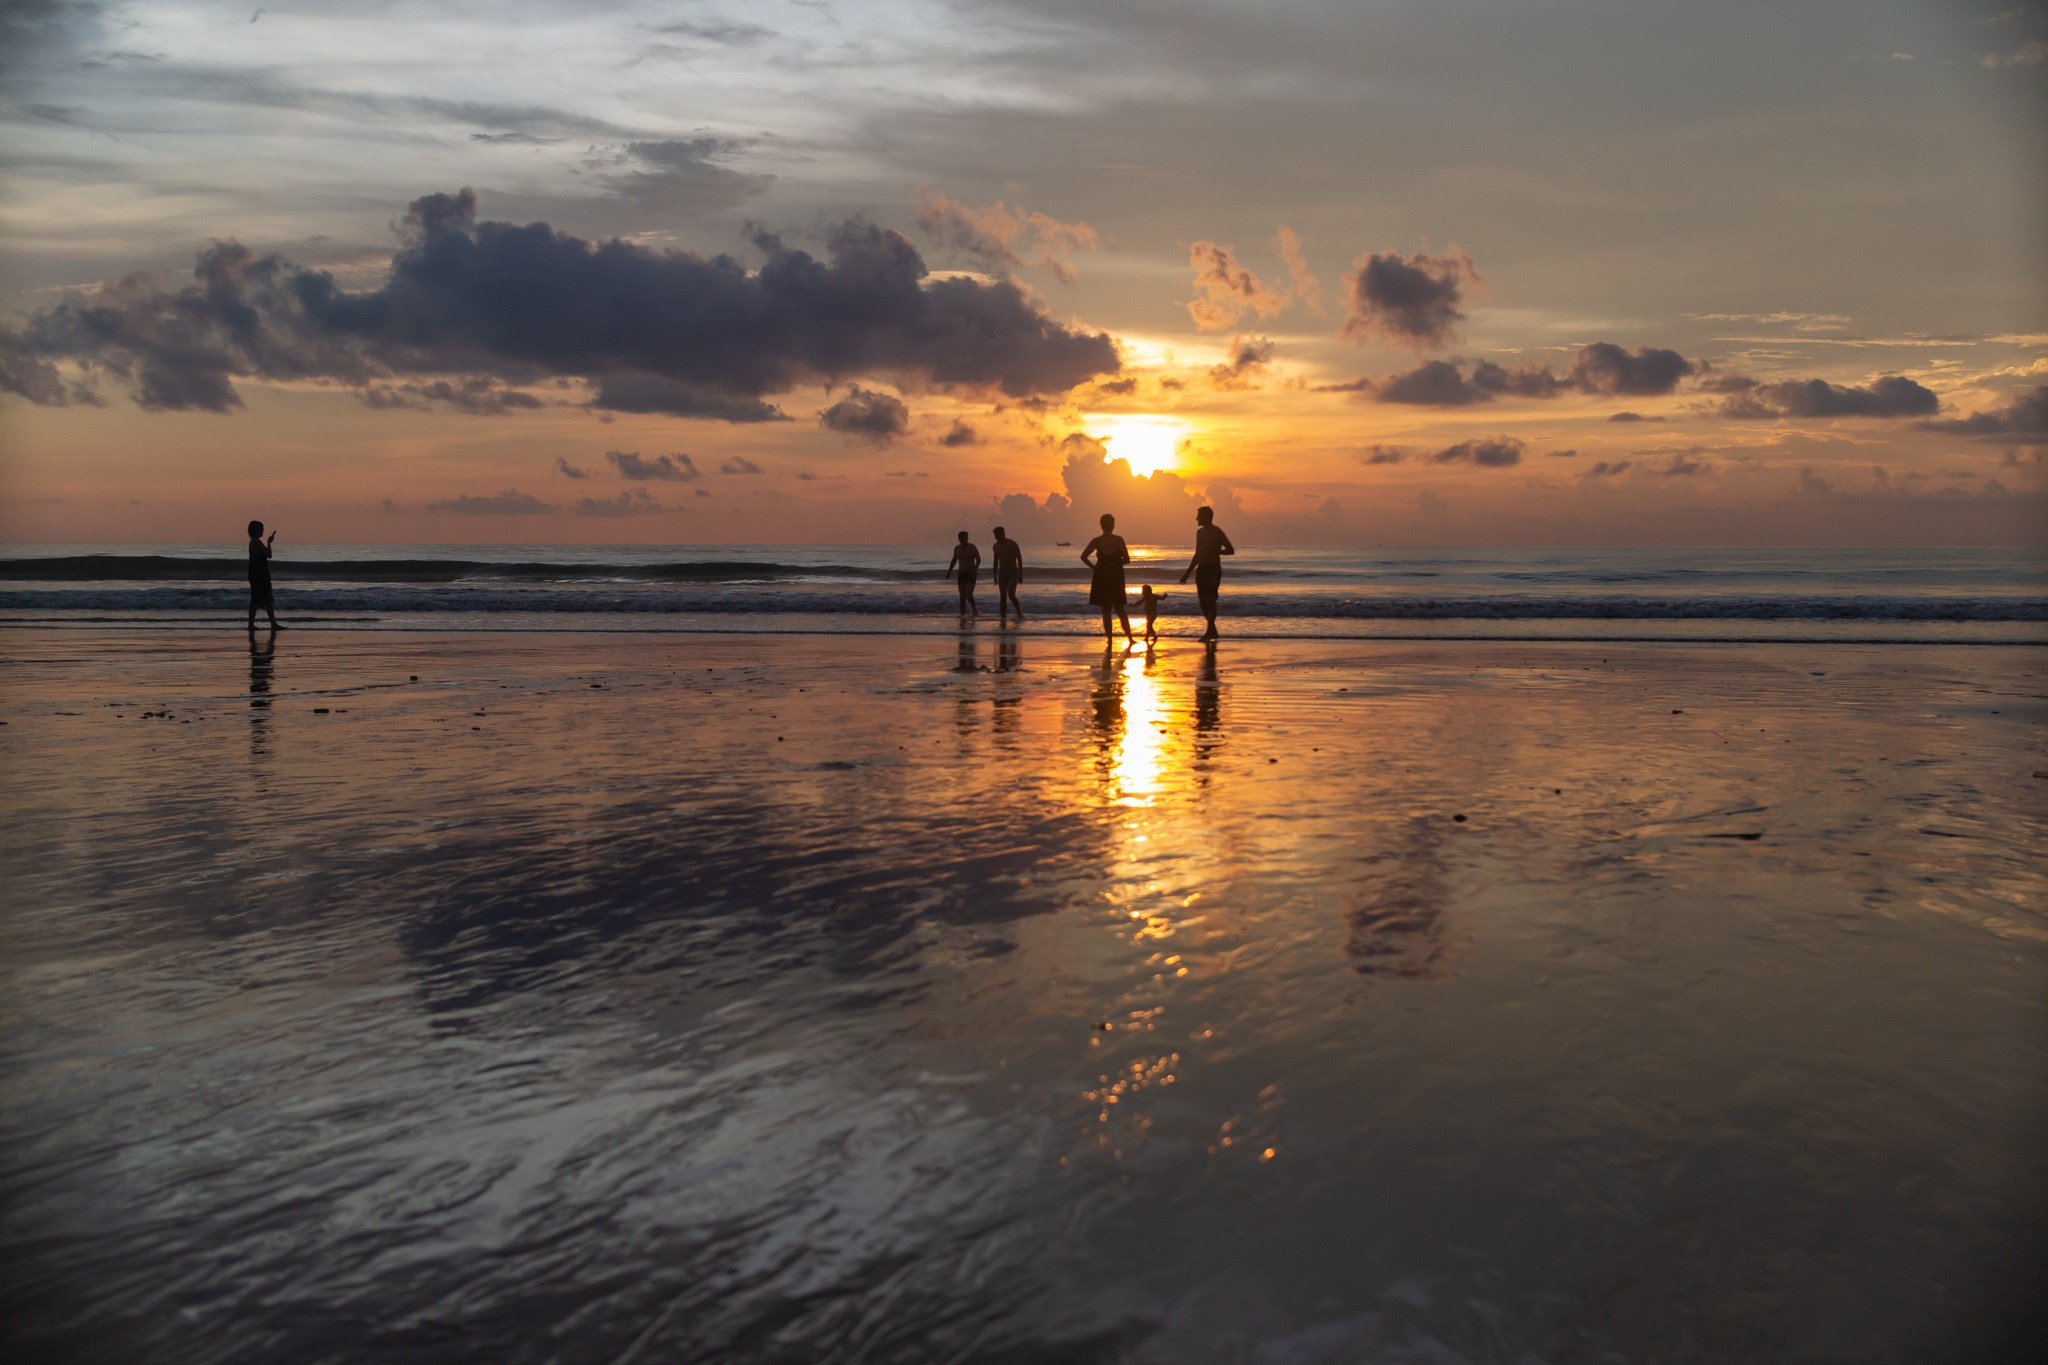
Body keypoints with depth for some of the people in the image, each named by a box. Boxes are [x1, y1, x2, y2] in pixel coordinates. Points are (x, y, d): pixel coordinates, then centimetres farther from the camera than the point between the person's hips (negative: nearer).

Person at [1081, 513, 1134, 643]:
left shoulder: (1097, 541, -6)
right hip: (1116, 577, 0)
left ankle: (1109, 638, 2)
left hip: (1102, 577, 0)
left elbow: (1083, 556, -12)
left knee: (1105, 611, 6)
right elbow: (1127, 559, -5)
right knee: (1120, 609, 11)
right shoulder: (1119, 540, -6)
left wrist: (1093, 566, 3)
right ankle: (1129, 636, 5)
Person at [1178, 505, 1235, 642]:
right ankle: (1212, 630, 15)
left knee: (1210, 599, -13)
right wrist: (1187, 573, 20)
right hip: (1201, 569, 8)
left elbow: (1231, 550, -7)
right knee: (1203, 601, 5)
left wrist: (1214, 551, -22)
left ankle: (1210, 631, -15)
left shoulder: (1216, 532, -6)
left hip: (1213, 569, -8)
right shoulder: (1200, 532, 17)